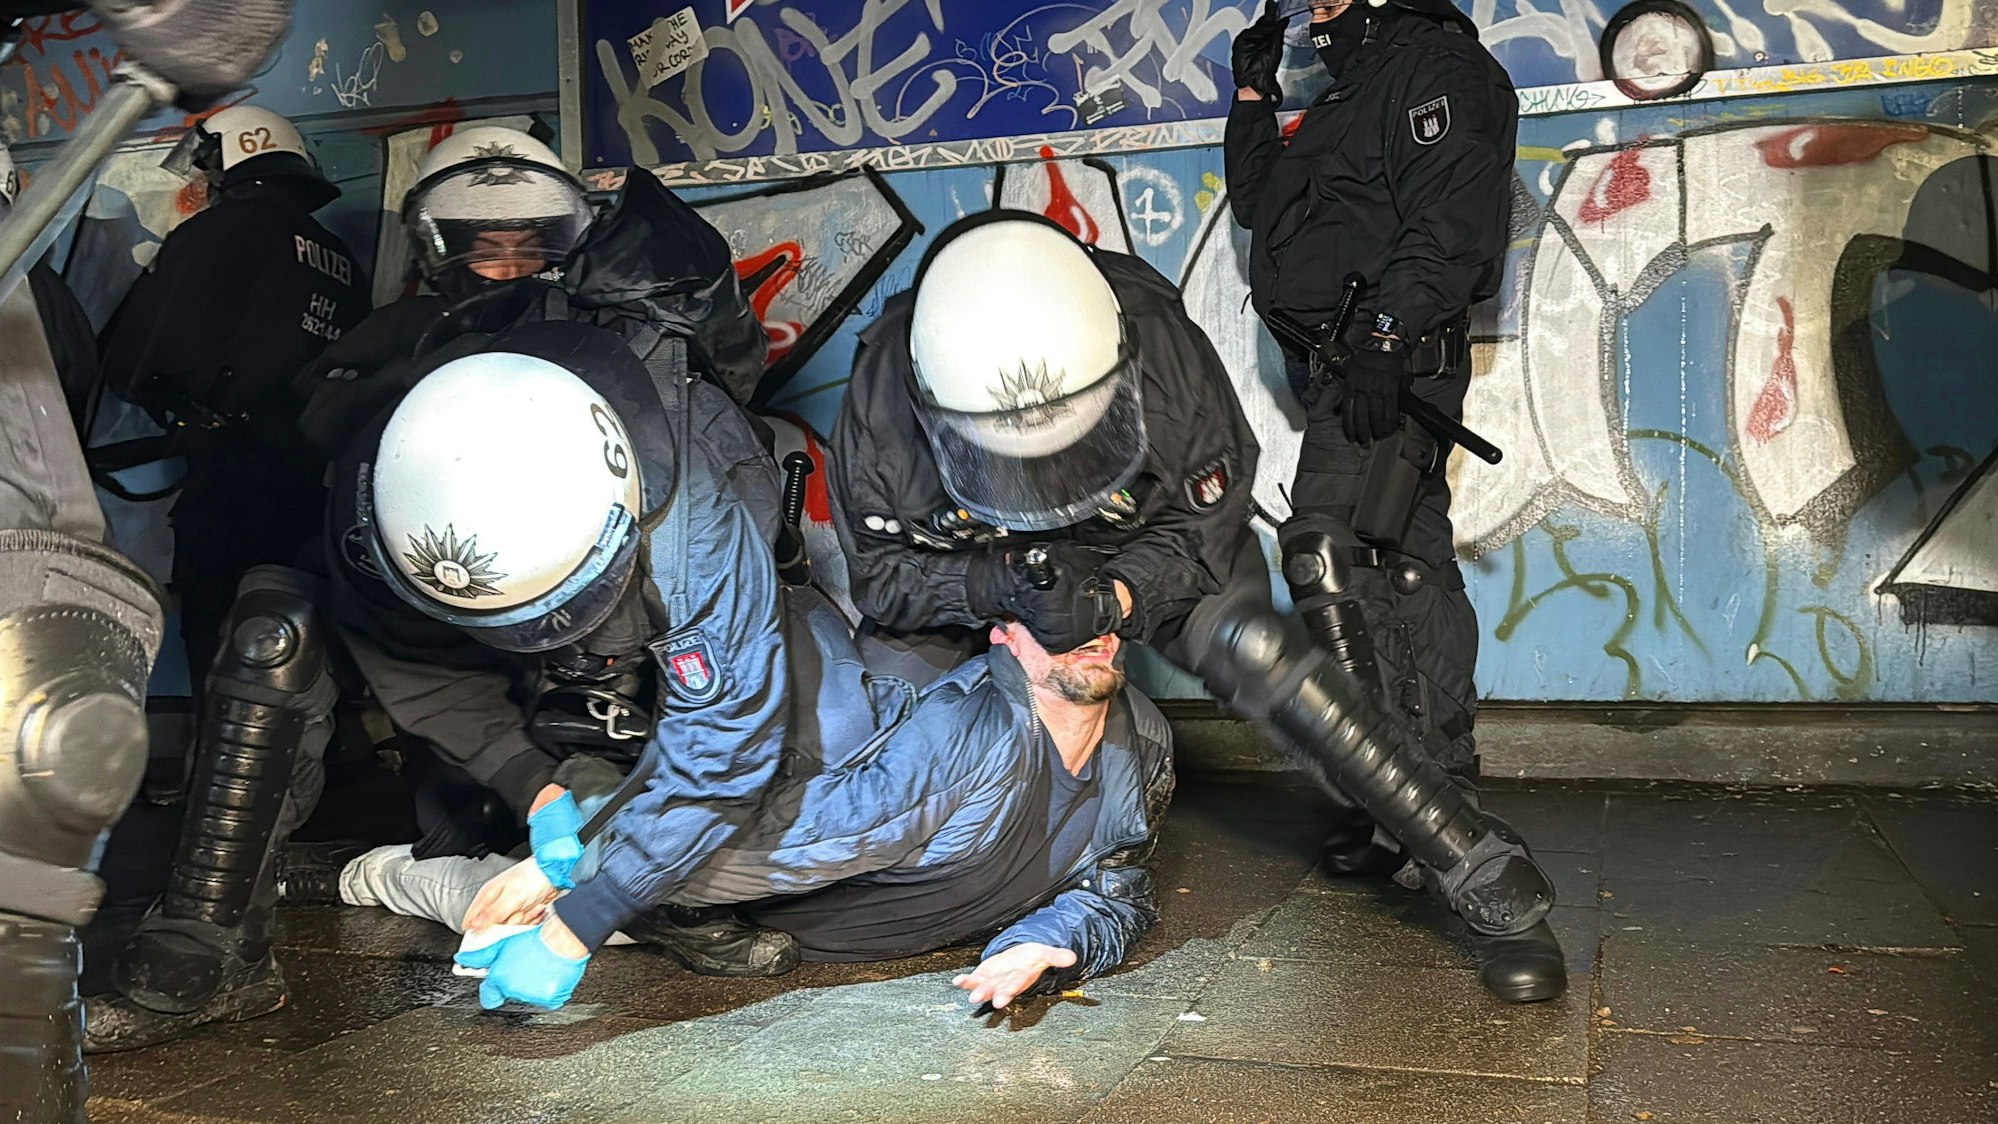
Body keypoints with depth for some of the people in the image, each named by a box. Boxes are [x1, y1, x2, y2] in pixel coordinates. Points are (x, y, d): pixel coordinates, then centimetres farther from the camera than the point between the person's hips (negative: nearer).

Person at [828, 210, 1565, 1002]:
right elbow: (883, 572, -20)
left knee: (1254, 651, -27)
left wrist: (1111, 599, -40)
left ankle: (1495, 891, -18)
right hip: (973, 573, 2)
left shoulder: (1163, 349, -33)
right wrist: (1001, 580, -40)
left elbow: (1201, 528, -20)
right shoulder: (880, 397, -30)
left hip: (1157, 557, -2)